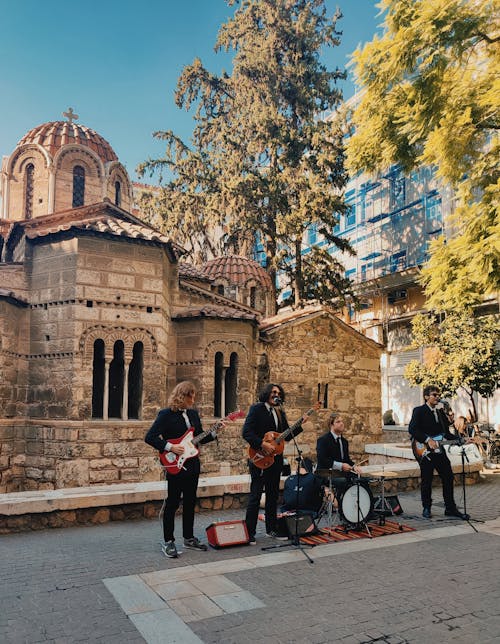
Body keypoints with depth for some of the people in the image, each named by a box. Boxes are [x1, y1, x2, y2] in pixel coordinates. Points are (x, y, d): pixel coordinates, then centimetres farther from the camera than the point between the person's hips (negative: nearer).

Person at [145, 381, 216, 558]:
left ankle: (188, 538, 26)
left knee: (190, 502, 13)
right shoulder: (166, 414, -10)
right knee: (172, 503, 0)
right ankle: (168, 542, 12)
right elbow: (149, 437, -15)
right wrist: (170, 447, -21)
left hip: (192, 465, 7)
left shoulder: (193, 413, 10)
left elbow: (200, 438, 16)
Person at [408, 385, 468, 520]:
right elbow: (412, 429, -17)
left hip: (440, 451, 6)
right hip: (425, 452, -6)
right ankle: (426, 509, 16)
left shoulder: (441, 412, 16)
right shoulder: (419, 411, -5)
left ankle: (450, 508, 17)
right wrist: (428, 440, -25)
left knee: (448, 478, 5)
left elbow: (446, 433, 19)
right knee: (426, 481, 2)